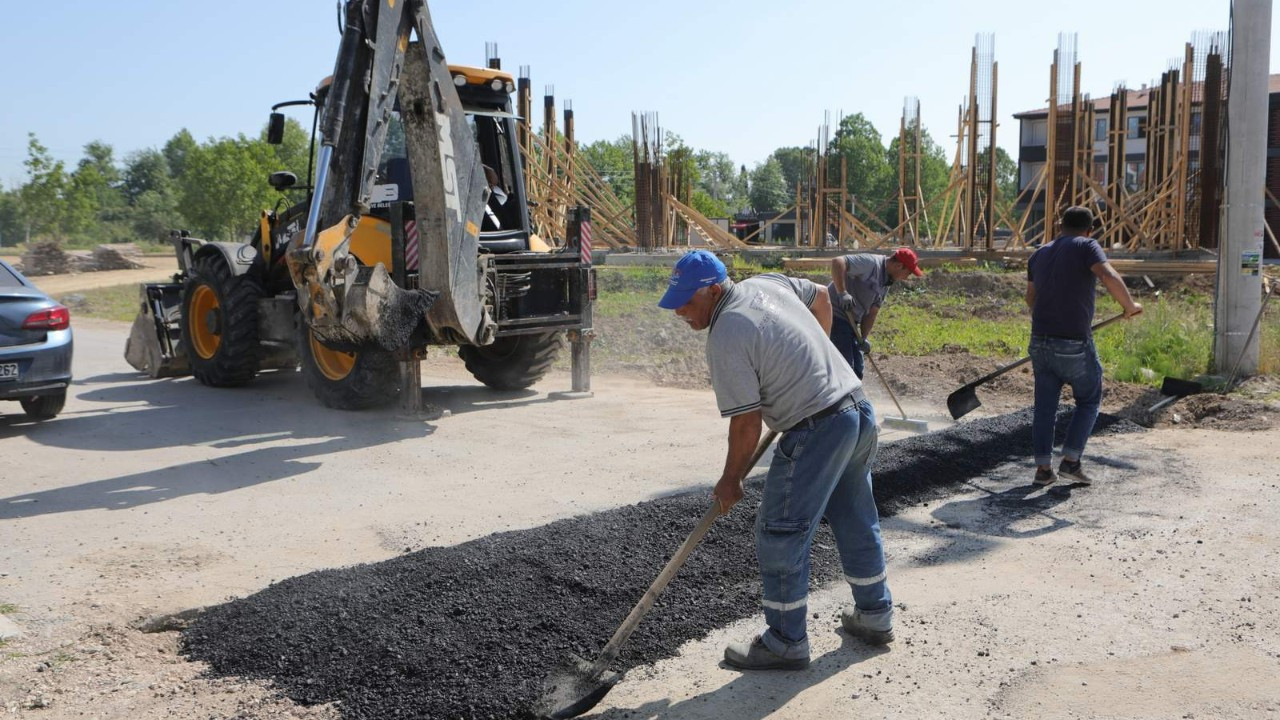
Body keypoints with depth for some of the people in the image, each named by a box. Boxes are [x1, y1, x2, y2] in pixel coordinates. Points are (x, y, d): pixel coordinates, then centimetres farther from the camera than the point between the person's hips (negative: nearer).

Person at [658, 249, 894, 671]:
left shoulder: (726, 338, -17)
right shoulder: (768, 282, 8)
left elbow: (746, 422, -15)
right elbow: (821, 297, 26)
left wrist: (730, 481, -1)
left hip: (817, 432, -10)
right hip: (860, 411, 10)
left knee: (780, 538, 2)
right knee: (856, 522, 23)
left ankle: (786, 643, 13)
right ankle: (875, 616, 39)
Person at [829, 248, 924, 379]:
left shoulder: (886, 284, 15)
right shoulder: (871, 263, -15)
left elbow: (871, 313, 15)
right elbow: (837, 262, -27)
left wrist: (863, 338, 2)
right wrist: (842, 293, -35)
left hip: (850, 321, 10)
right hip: (835, 315, -10)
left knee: (856, 372, 11)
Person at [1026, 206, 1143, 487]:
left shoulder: (1039, 253, 16)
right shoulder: (1086, 247, -4)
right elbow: (1110, 277, -21)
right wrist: (1130, 305, -6)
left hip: (1040, 340, 5)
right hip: (1074, 344, -5)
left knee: (1044, 406, 11)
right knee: (1088, 401, 14)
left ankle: (1043, 468, 12)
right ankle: (1070, 461, 8)